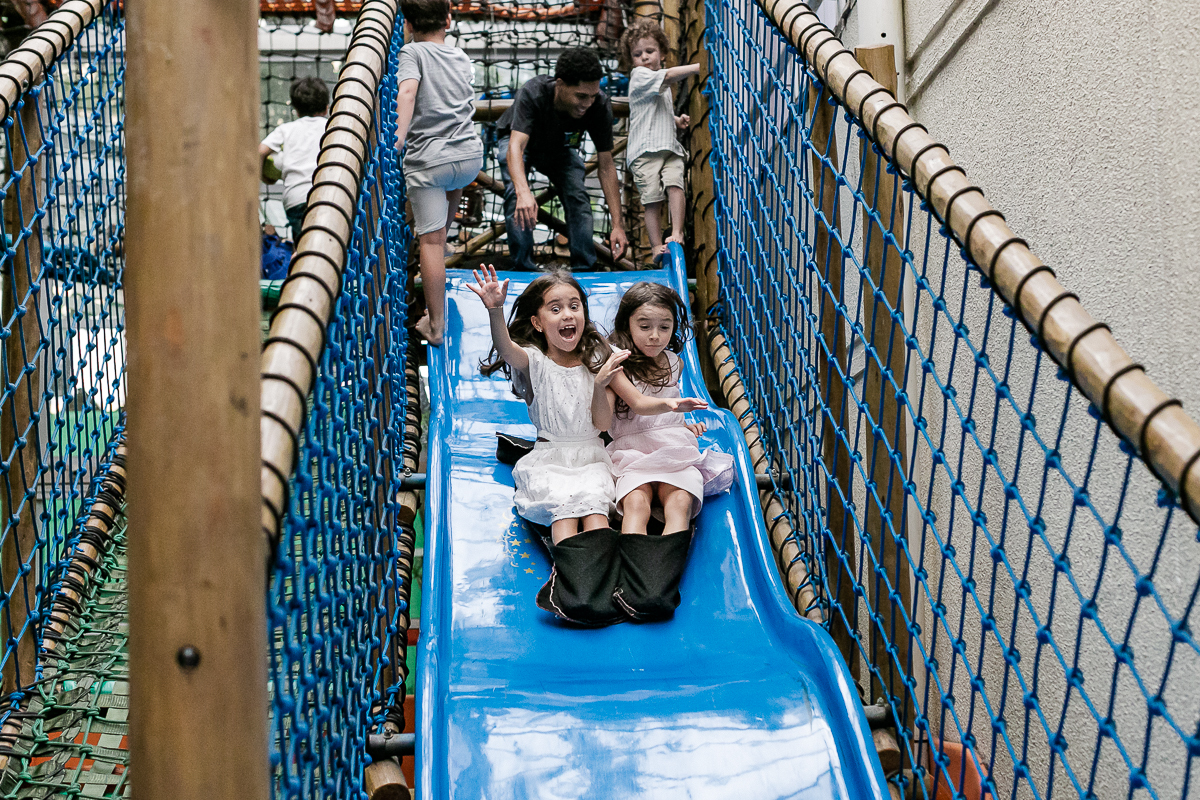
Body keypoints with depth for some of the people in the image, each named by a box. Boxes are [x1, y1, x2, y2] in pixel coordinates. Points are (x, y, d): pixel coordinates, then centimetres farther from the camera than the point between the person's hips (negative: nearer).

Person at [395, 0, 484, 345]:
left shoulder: (412, 52, -1)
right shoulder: (462, 58, 15)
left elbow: (407, 92, -20)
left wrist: (399, 135, -30)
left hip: (428, 160, -5)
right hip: (471, 155, 5)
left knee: (430, 239, 0)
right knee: (454, 183, 41)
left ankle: (435, 325, 0)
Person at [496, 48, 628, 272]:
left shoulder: (600, 106, -32)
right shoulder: (533, 93, -41)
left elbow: (606, 165, -26)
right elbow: (516, 146, -50)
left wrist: (618, 224, -31)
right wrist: (523, 192, -70)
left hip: (560, 148, 2)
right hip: (519, 139, -2)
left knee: (578, 197, -17)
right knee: (516, 195, -26)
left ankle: (584, 269, -6)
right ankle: (523, 267, -16)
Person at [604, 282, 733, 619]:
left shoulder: (673, 363, 19)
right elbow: (637, 403, -13)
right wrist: (669, 404, -31)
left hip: (675, 447, 3)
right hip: (632, 450, -3)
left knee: (679, 502, -29)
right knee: (636, 503, -33)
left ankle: (664, 586, -49)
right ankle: (637, 587, -52)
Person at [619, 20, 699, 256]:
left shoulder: (662, 85, 23)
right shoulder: (639, 76, -1)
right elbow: (670, 75, -17)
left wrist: (676, 121, 17)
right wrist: (700, 67, -24)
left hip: (670, 147, 6)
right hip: (645, 149, -6)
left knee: (674, 184, -18)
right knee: (653, 199, -6)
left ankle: (677, 234, -19)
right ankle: (656, 245, -1)